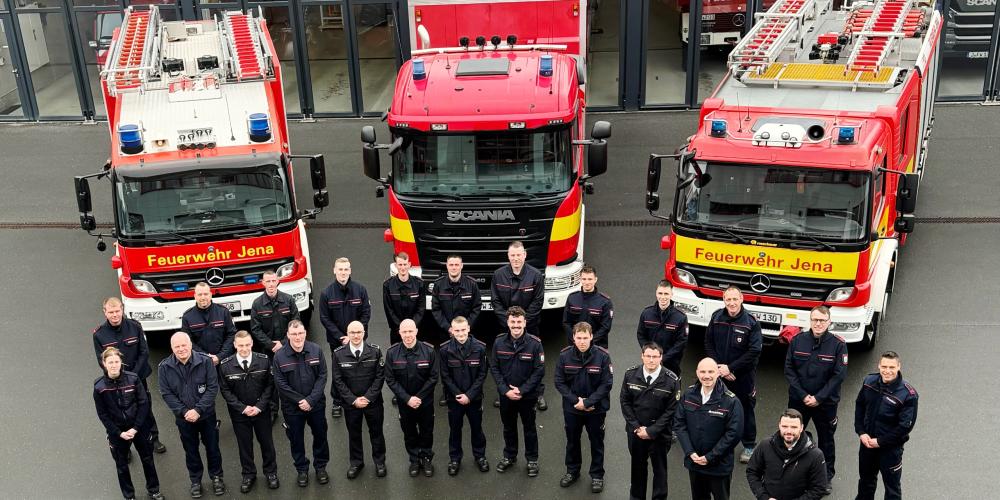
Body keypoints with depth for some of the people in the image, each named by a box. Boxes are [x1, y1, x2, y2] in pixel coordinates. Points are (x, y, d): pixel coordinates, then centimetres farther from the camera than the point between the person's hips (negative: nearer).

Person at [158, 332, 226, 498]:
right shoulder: (164, 367, -12)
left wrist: (198, 410, -21)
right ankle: (195, 480, 36)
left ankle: (216, 477, 35)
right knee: (190, 450, 17)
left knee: (212, 447, 14)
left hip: (206, 415, -1)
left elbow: (212, 388, -14)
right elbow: (166, 393, -8)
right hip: (183, 417, 1)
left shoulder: (205, 361, -17)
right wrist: (184, 412, -17)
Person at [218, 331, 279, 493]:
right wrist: (242, 408, -14)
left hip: (261, 411, 0)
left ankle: (271, 472, 37)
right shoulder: (225, 365, -15)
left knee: (266, 442, 16)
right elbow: (225, 390, -7)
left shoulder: (263, 360, -15)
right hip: (239, 413, 0)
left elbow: (269, 385, -7)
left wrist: (260, 406, -15)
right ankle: (249, 474, 36)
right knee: (244, 444, 15)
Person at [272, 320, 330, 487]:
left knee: (320, 435, 14)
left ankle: (321, 466, 34)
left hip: (316, 404, 1)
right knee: (296, 439, 13)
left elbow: (322, 376, -9)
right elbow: (281, 384, -11)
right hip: (292, 407, -1)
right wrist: (300, 401, -15)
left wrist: (310, 400, -17)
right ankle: (301, 469, 32)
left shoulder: (316, 350, -10)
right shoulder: (279, 356, -13)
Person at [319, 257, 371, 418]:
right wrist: (340, 337, -12)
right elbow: (325, 318, -4)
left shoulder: (360, 289, -6)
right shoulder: (326, 293, -6)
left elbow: (366, 314, -4)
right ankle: (337, 403, 23)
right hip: (336, 341, 0)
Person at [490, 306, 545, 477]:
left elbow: (539, 371, -13)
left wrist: (522, 390, -16)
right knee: (508, 427, 19)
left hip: (528, 395, -2)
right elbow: (494, 368, -3)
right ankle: (509, 456, 39)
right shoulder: (499, 342, -9)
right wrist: (505, 390, -13)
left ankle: (532, 459, 31)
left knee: (529, 428, 14)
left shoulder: (534, 343, -17)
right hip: (506, 394, 2)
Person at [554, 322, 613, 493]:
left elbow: (606, 384, -15)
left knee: (596, 442, 13)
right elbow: (559, 382, -7)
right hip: (571, 408, 2)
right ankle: (572, 471, 40)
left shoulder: (602, 356, -17)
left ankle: (597, 475, 31)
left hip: (596, 408, -2)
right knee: (572, 441, 19)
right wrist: (575, 400, -17)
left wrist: (588, 402, -20)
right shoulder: (564, 356, -12)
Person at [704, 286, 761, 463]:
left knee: (746, 409, 9)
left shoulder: (751, 322, -13)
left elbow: (754, 351, -16)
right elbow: (709, 344, 2)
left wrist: (731, 368, -17)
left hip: (744, 376, -3)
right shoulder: (716, 318, -2)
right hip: (719, 375, 3)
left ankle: (749, 445, 24)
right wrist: (719, 368, -9)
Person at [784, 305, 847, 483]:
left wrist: (819, 398, -15)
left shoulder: (838, 344, -12)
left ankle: (827, 474, 30)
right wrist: (803, 395, -12)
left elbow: (839, 375, -12)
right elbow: (789, 369, -4)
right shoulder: (797, 340, -6)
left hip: (826, 402, -2)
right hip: (798, 400, 2)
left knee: (826, 439, 13)